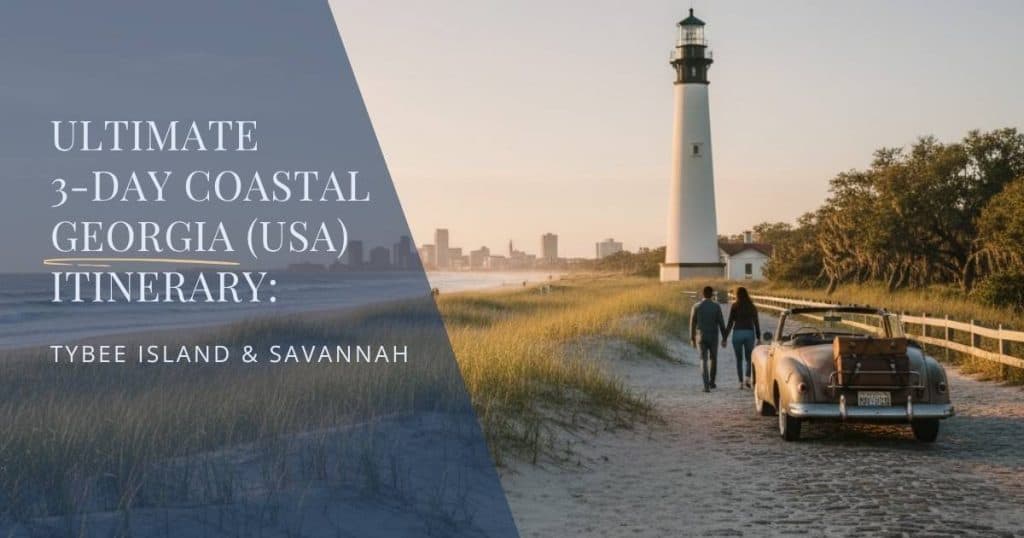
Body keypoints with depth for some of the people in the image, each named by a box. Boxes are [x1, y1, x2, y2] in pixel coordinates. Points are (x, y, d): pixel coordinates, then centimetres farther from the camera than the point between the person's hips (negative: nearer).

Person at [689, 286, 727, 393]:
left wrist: (692, 339, 10)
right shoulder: (716, 306, -7)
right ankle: (711, 382, 30)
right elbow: (721, 323, -6)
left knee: (704, 361, 1)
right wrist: (724, 338, 1)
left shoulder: (696, 307, -4)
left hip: (701, 337, 0)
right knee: (713, 359, 21)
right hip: (713, 337, 0)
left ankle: (706, 386, -12)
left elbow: (692, 324, 0)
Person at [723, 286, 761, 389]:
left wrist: (724, 338, -1)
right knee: (748, 358, 13)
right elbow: (756, 323, 5)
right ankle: (747, 378, -9)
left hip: (737, 333, -2)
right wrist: (758, 338, 13)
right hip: (749, 333, 2)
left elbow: (730, 323, -6)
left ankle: (741, 382, 6)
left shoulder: (734, 306, -5)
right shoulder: (752, 307, 4)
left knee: (739, 359, 10)